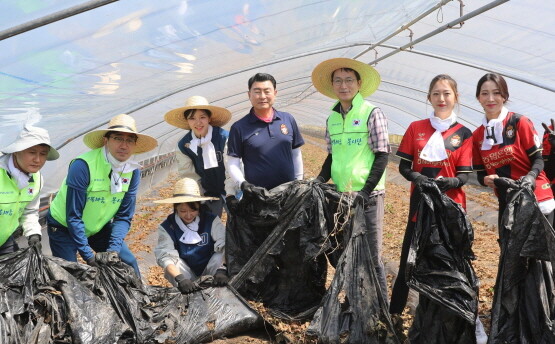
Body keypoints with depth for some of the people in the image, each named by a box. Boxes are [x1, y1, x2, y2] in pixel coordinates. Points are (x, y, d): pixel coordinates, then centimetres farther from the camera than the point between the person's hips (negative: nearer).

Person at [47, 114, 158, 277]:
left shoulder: (133, 171, -13)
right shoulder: (83, 166, -30)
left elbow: (124, 217, -9)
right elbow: (73, 216, -27)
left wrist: (113, 250, -22)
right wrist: (89, 256, -27)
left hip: (100, 228, 5)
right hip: (64, 227, -5)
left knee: (129, 264, -3)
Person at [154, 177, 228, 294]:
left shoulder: (212, 221, -11)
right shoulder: (167, 227, -11)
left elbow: (225, 246, -23)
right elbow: (165, 256, -25)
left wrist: (221, 270, -43)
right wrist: (180, 278, -43)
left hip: (210, 272, 0)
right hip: (187, 274, 0)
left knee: (220, 257, -29)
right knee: (174, 263, -30)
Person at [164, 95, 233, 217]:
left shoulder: (224, 137, -19)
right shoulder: (183, 145, -7)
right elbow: (188, 174, -2)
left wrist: (230, 197, -19)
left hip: (230, 191, -2)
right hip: (208, 193, 2)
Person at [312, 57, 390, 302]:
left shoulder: (372, 114, -6)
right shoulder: (332, 118, 10)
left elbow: (382, 155, -9)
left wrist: (365, 192, -16)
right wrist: (319, 181, 1)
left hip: (368, 196, -6)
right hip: (340, 196, 6)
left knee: (371, 256, -1)